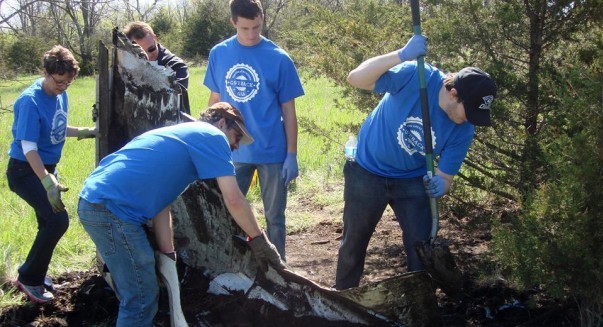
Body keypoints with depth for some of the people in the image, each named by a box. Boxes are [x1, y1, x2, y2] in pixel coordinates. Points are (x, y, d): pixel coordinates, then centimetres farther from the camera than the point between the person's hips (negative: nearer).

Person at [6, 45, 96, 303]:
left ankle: (37, 273, 35)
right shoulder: (30, 101, -24)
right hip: (25, 171, -8)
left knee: (50, 223, 14)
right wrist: (48, 182, -37)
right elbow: (28, 147, -28)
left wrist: (84, 132, 6)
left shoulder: (61, 95, 1)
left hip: (47, 168, 8)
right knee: (58, 220, -18)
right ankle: (28, 278, -3)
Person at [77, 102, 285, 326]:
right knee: (141, 301, -2)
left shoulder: (180, 135, 28)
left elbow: (160, 202, 23)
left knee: (134, 295, 21)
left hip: (95, 202, 10)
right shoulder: (212, 136, 1)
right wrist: (258, 240, 4)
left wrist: (168, 255, 18)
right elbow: (234, 200, -7)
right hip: (113, 208, -10)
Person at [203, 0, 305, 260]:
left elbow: (288, 110, -4)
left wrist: (292, 154, -6)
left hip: (273, 151, -2)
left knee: (274, 216, 10)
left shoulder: (278, 58, -8)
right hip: (233, 151, 2)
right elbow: (215, 101, 9)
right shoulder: (219, 54, -1)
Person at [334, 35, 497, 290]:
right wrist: (402, 55, -49)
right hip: (368, 172, -2)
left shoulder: (463, 131, -18)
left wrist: (440, 185, -37)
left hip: (412, 180, 3)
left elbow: (445, 175, -11)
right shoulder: (416, 77, -29)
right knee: (354, 240, 11)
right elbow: (356, 79, -36)